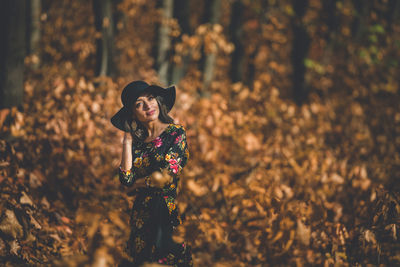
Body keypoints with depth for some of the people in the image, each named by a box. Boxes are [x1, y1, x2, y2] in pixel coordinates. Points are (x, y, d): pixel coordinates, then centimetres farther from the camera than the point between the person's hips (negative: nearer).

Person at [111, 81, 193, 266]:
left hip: (169, 213, -5)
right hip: (143, 215, 5)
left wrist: (138, 182, 1)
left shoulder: (176, 133, -5)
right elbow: (125, 179, -5)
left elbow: (167, 176, -15)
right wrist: (127, 140, -2)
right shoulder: (137, 141, 8)